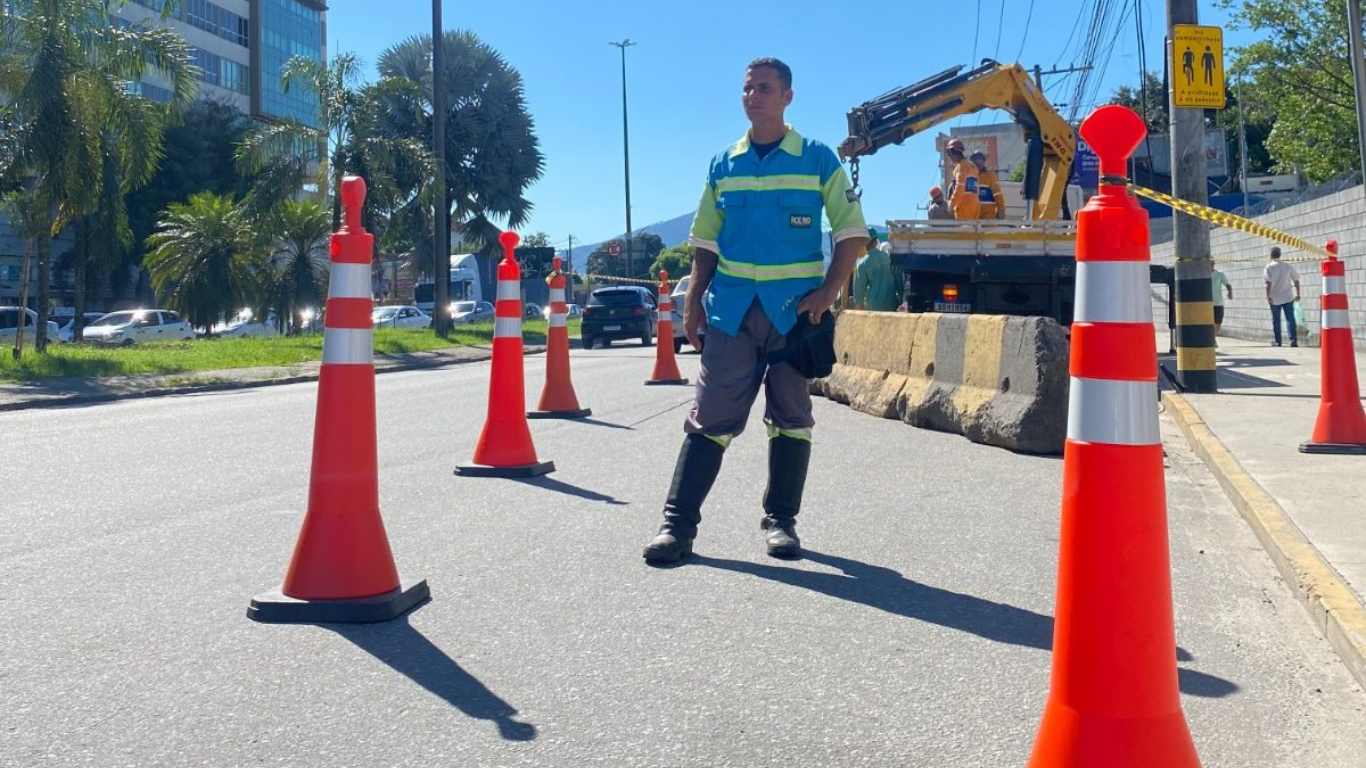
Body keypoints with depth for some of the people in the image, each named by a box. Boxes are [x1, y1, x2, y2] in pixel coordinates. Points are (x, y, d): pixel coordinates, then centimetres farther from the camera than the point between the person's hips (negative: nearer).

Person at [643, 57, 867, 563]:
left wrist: (829, 291, -10)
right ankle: (678, 522, 0)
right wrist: (694, 301, 5)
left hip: (794, 306, -1)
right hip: (731, 306, 1)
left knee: (790, 414, 6)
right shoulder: (723, 165, 11)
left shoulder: (818, 160, 3)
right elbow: (705, 240, 14)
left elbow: (851, 232, 2)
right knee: (712, 414, -2)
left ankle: (780, 520, 17)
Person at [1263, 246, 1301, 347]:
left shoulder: (1268, 267, -8)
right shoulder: (1288, 266, 2)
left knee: (1276, 320, 10)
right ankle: (1293, 340, -13)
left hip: (1275, 299, -2)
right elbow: (1296, 280, 5)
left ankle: (1277, 342, 15)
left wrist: (1268, 296, -17)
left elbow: (1268, 283, -17)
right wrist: (1297, 294, 13)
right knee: (1290, 319, 0)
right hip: (1288, 297, 2)